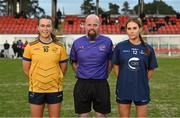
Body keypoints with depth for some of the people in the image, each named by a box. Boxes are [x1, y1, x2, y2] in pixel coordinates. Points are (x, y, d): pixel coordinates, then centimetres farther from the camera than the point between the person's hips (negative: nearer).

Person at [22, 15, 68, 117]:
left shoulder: (59, 47, 0)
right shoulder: (30, 46, -2)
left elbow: (63, 68, 7)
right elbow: (26, 69, 4)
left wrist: (55, 80, 8)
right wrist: (36, 81, 9)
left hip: (55, 90, 1)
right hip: (36, 90, 0)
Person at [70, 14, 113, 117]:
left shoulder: (107, 42, -3)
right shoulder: (77, 43, 2)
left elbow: (110, 61, 9)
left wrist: (104, 75, 7)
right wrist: (80, 75, 8)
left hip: (101, 85, -1)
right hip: (82, 85, 1)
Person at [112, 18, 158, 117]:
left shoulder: (148, 49, -2)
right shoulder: (120, 47, -4)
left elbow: (151, 69, 6)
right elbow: (116, 66, 5)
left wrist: (143, 82, 3)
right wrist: (121, 81, 2)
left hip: (141, 89, 0)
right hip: (123, 89, 0)